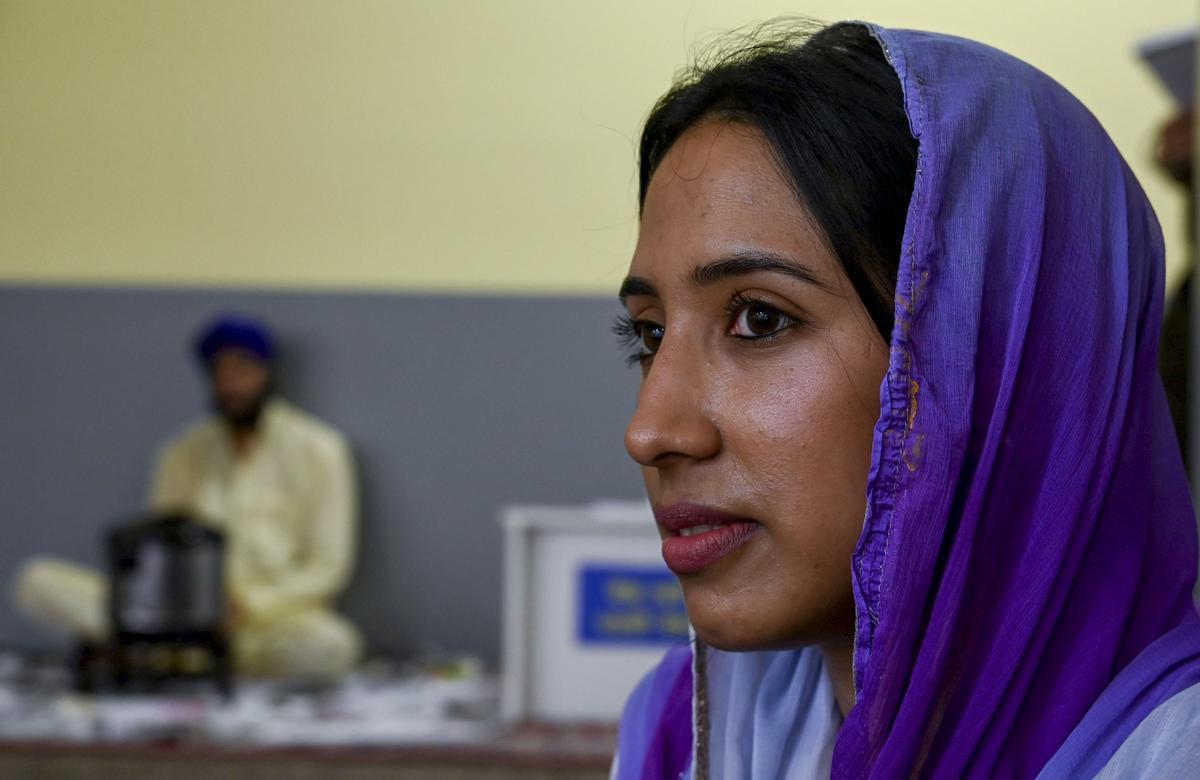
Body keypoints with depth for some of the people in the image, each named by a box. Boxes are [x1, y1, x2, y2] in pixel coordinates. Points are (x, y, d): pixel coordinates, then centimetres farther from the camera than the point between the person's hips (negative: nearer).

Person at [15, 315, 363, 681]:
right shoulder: (183, 455, 12)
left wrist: (250, 606, -17)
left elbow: (327, 568, -3)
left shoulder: (317, 449, 2)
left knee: (332, 646, -41)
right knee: (38, 581, -15)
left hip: (275, 617, -3)